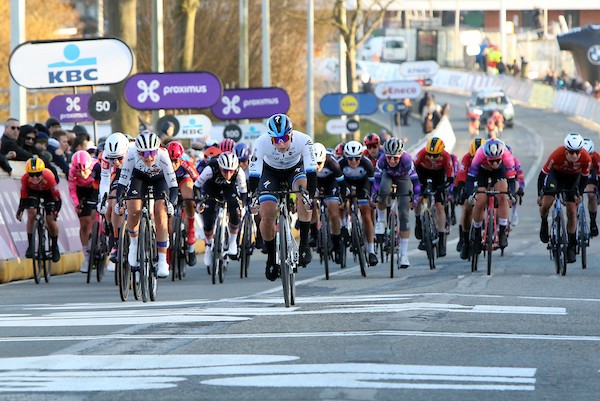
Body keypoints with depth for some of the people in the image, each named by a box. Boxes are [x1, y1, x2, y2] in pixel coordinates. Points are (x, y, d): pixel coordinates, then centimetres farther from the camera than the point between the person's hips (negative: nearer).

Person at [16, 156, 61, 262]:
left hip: (48, 191, -1)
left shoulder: (48, 177, -40)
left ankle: (55, 246, 12)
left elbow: (57, 198, -31)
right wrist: (20, 210, -30)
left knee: (50, 220, -10)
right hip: (33, 191, 1)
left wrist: (55, 211, -40)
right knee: (31, 214, -20)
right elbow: (23, 197, -19)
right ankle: (30, 245, -10)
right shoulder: (25, 179, -34)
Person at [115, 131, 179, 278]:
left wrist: (171, 203, -49)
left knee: (160, 215, -16)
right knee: (133, 211, -19)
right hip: (139, 176, 1)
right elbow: (123, 179, -27)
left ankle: (162, 261, -11)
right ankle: (134, 244, 11)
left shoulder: (163, 155, -38)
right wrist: (119, 200, -40)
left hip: (159, 179, -1)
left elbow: (173, 183, -34)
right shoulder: (132, 154, -35)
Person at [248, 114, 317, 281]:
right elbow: (254, 173, -33)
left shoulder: (303, 140, -35)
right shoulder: (262, 143, -35)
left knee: (303, 188, -33)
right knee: (267, 215, -14)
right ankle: (271, 258, 9)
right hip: (270, 171, 0)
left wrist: (310, 197, -46)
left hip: (295, 168, 0)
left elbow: (311, 170, -35)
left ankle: (304, 244, -23)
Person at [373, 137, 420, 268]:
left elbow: (415, 180, -34)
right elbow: (377, 179, -28)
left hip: (403, 178, -1)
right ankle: (381, 221, -9)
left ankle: (404, 254, -5)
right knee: (383, 191, -37)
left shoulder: (407, 160, -38)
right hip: (387, 175, 1)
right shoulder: (382, 161, -33)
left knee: (403, 215, -10)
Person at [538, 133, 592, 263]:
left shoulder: (586, 159, -32)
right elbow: (543, 173, -24)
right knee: (546, 202, -22)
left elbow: (584, 177, -10)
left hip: (573, 177, 1)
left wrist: (579, 193, -12)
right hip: (556, 173, -1)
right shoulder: (557, 155, -38)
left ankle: (572, 247, 5)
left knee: (572, 211, -5)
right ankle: (544, 224, 11)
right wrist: (540, 194, -21)